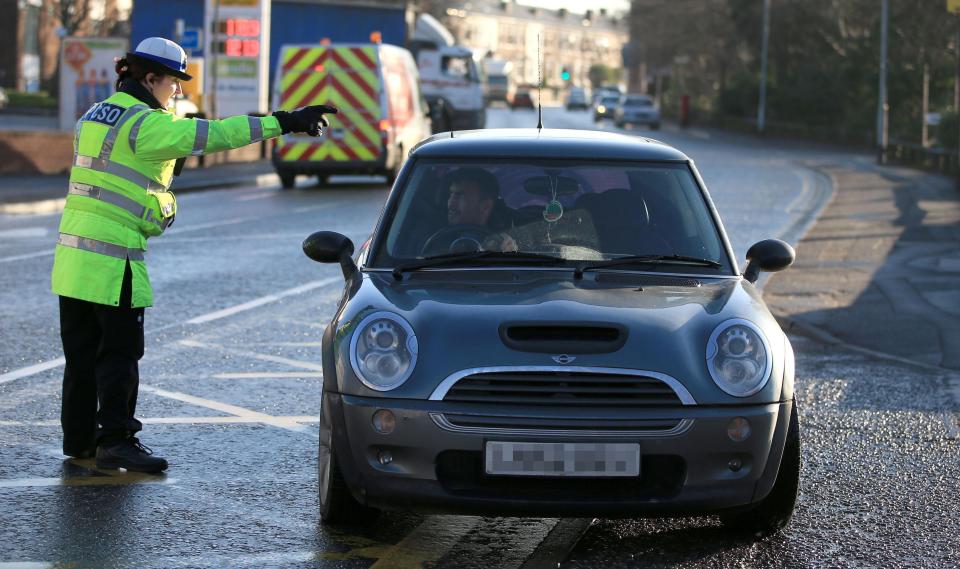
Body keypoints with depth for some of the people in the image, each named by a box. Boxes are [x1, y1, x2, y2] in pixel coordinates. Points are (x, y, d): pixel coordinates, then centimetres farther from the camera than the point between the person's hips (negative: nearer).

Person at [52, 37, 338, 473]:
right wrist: (284, 123, -23)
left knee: (82, 352, 14)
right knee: (119, 352, -4)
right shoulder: (146, 124, -13)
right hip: (113, 257, -9)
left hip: (72, 252, 9)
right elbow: (215, 135, -21)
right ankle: (115, 440, -7)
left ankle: (79, 437, 20)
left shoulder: (95, 116, 15)